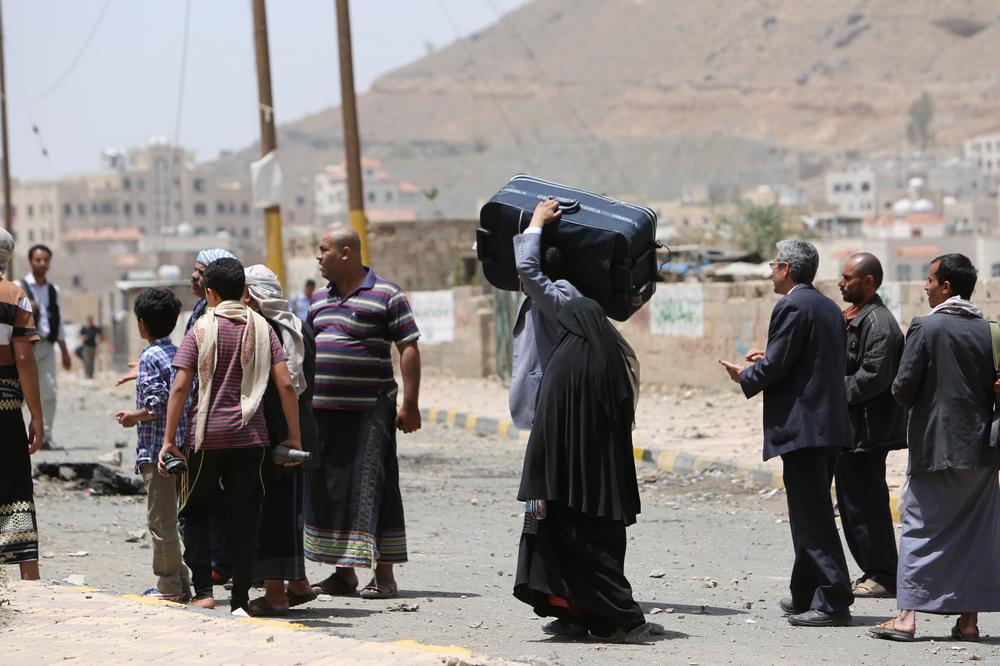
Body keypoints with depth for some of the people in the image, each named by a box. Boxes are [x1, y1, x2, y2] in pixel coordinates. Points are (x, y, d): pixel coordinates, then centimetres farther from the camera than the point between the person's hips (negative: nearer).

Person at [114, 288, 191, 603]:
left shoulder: (150, 357, -13)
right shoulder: (177, 353, 12)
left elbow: (157, 405, -20)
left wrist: (133, 417, -4)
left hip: (157, 448, -9)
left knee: (160, 520, -2)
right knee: (170, 519, 15)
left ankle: (169, 586, 1)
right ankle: (180, 583, 18)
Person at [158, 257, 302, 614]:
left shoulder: (202, 328, -3)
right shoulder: (261, 327, 4)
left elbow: (180, 387, -9)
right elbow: (285, 385, -2)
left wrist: (169, 440, -6)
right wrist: (294, 436, 4)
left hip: (206, 437, -2)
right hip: (249, 437, 2)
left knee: (196, 512, 13)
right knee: (244, 519, 6)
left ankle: (203, 589, 2)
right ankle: (240, 600, 4)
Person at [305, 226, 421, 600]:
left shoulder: (386, 296, -5)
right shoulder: (320, 299, 16)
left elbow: (408, 349, -7)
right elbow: (306, 349, 23)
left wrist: (410, 404, -13)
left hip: (369, 411, -7)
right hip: (323, 411, 7)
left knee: (370, 488, -8)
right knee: (329, 490, 8)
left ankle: (384, 575, -4)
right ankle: (343, 574, 15)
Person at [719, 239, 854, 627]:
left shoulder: (792, 307, -12)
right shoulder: (829, 308, 16)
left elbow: (775, 367, -16)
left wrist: (744, 377, 5)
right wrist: (768, 360, 21)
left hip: (802, 427, -10)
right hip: (831, 424, 10)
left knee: (813, 516, -8)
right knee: (811, 512, 17)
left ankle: (833, 602, -11)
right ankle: (806, 596, 22)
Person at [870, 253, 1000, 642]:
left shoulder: (926, 327, -10)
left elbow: (904, 387, -12)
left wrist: (906, 395, 9)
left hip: (936, 447, -4)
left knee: (921, 530, -1)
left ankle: (907, 616, -6)